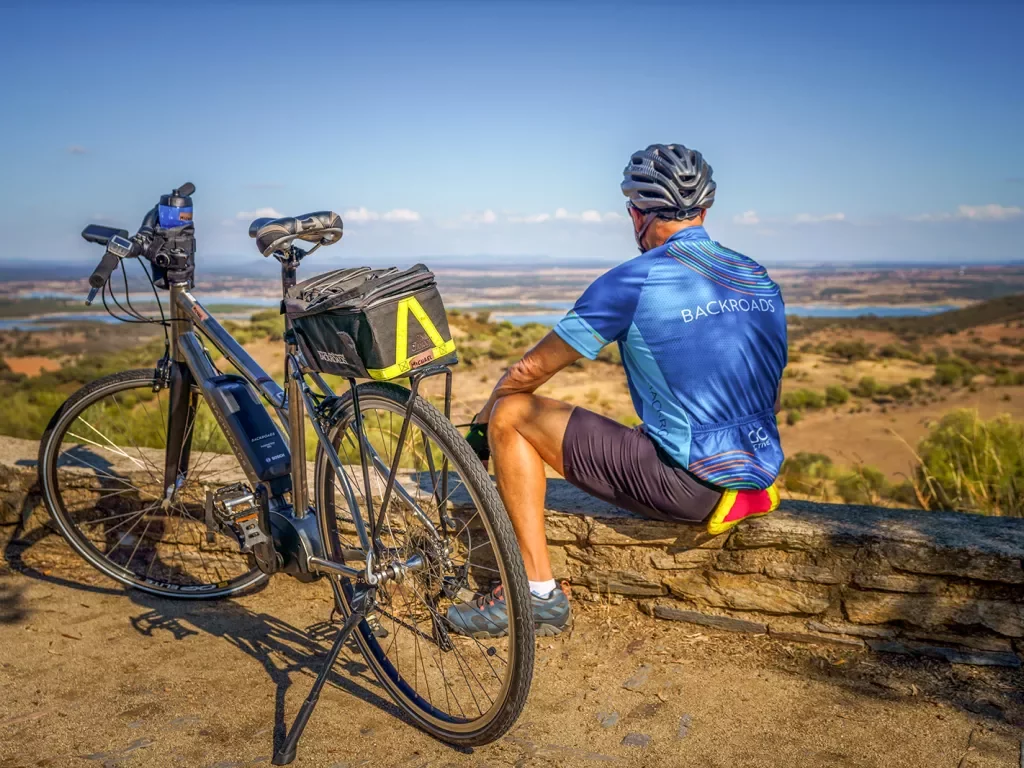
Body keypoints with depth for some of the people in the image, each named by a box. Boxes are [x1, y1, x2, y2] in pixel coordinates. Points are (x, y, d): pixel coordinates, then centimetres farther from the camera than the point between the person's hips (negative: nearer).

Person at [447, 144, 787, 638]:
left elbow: (530, 370, -5)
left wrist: (479, 431, 13)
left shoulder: (635, 281, -12)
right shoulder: (760, 278, 8)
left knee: (511, 414, 0)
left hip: (686, 482, -8)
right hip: (760, 468, 8)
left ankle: (538, 593, 1)